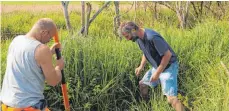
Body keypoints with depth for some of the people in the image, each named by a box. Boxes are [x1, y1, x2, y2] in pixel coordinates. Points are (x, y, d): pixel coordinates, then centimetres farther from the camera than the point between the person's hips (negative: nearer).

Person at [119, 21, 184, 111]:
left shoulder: (152, 37, -31)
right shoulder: (138, 38, -2)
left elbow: (168, 54, -26)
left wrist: (157, 73, -22)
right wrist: (141, 66, 5)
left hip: (168, 67, -9)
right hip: (157, 67, 9)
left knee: (171, 98, -18)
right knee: (142, 84, 19)